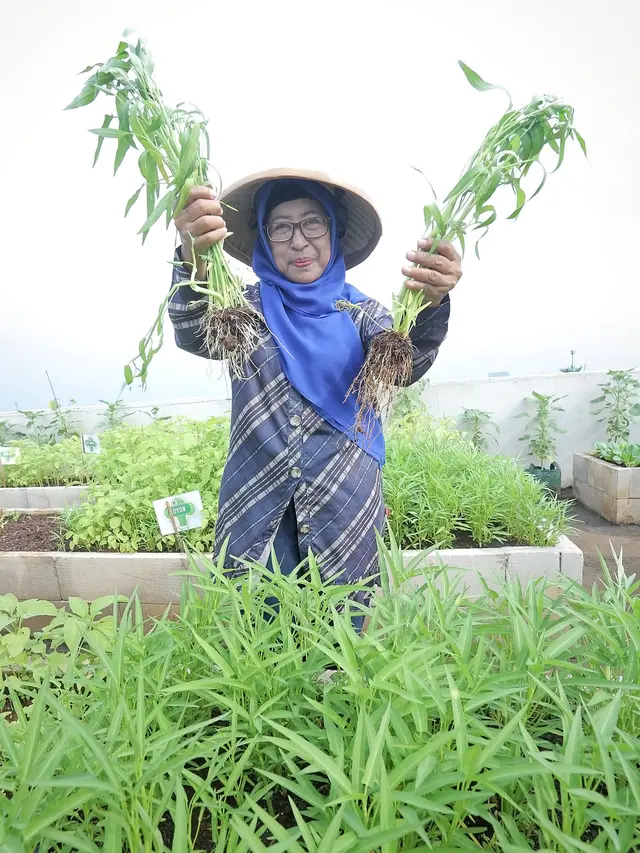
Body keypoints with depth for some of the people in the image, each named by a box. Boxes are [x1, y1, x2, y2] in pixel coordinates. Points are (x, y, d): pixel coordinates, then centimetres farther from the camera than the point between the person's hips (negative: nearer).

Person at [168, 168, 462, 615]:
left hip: (346, 514, 1)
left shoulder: (360, 312, 4)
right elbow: (196, 337, -17)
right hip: (257, 512, 0)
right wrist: (194, 262, -37)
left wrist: (430, 305, -36)